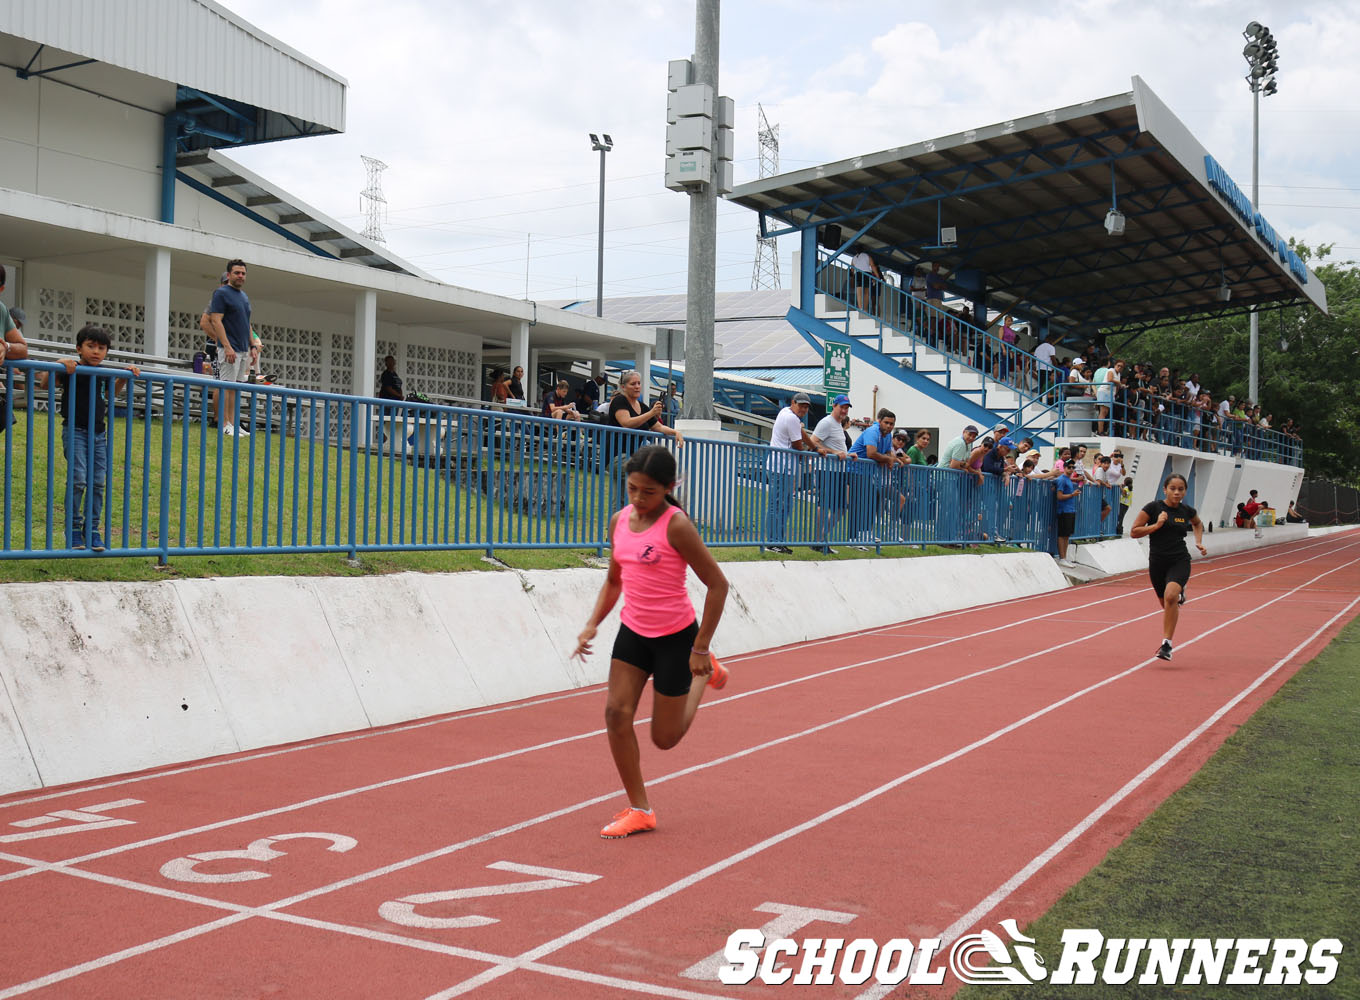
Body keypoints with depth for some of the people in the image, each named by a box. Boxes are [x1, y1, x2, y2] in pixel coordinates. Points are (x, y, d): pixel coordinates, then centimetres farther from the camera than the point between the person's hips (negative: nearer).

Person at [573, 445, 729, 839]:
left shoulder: (676, 526, -19)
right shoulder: (619, 521, 1)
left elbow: (717, 584, -16)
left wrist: (700, 649, -15)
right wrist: (592, 625, 1)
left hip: (675, 636, -6)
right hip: (633, 632, 6)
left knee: (665, 738, 5)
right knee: (617, 713, -7)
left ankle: (704, 673, 31)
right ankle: (640, 810, 7)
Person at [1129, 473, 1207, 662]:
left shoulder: (1187, 511, 4)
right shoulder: (1153, 508, -6)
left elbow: (1197, 523, 29)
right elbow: (1133, 532, -6)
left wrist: (1199, 542, 15)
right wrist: (1156, 525, -16)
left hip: (1180, 561, 0)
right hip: (1157, 562, 0)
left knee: (1170, 596, -27)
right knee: (1166, 604, 14)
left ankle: (1166, 644, -22)